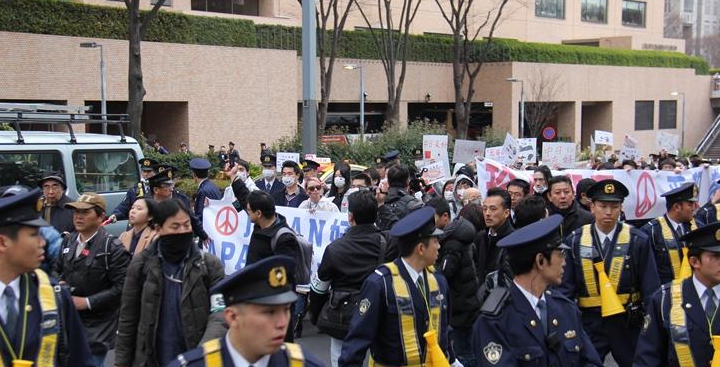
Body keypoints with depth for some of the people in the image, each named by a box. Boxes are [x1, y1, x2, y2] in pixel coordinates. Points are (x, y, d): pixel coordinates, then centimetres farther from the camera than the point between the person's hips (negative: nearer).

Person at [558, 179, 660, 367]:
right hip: (590, 322, 0)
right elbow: (566, 287, -1)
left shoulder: (638, 240, -7)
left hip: (628, 322, 0)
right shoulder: (575, 241, -4)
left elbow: (651, 289, -3)